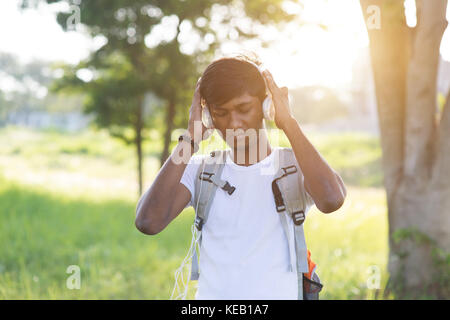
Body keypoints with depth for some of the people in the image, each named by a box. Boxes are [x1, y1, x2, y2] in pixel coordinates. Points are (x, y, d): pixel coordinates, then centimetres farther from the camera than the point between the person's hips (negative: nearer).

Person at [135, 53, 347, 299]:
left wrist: (289, 124, -10)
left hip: (281, 293, -1)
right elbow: (148, 222, -7)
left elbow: (331, 200, -18)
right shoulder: (200, 170, 10)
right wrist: (190, 137, -5)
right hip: (210, 293, 1)